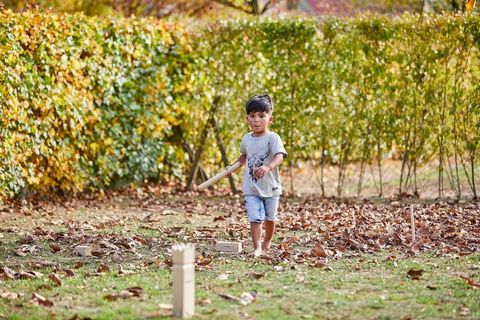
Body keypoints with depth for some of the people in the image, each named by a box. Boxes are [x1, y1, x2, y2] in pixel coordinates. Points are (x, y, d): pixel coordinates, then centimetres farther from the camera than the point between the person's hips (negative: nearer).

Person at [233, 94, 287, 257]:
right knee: (255, 218, -11)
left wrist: (268, 167, -49)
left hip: (270, 187, -2)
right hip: (251, 188, 2)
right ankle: (257, 248, -13)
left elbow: (279, 156, -31)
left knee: (270, 218, 16)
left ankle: (267, 242, 39)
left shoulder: (273, 138, -14)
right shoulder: (246, 139, 4)